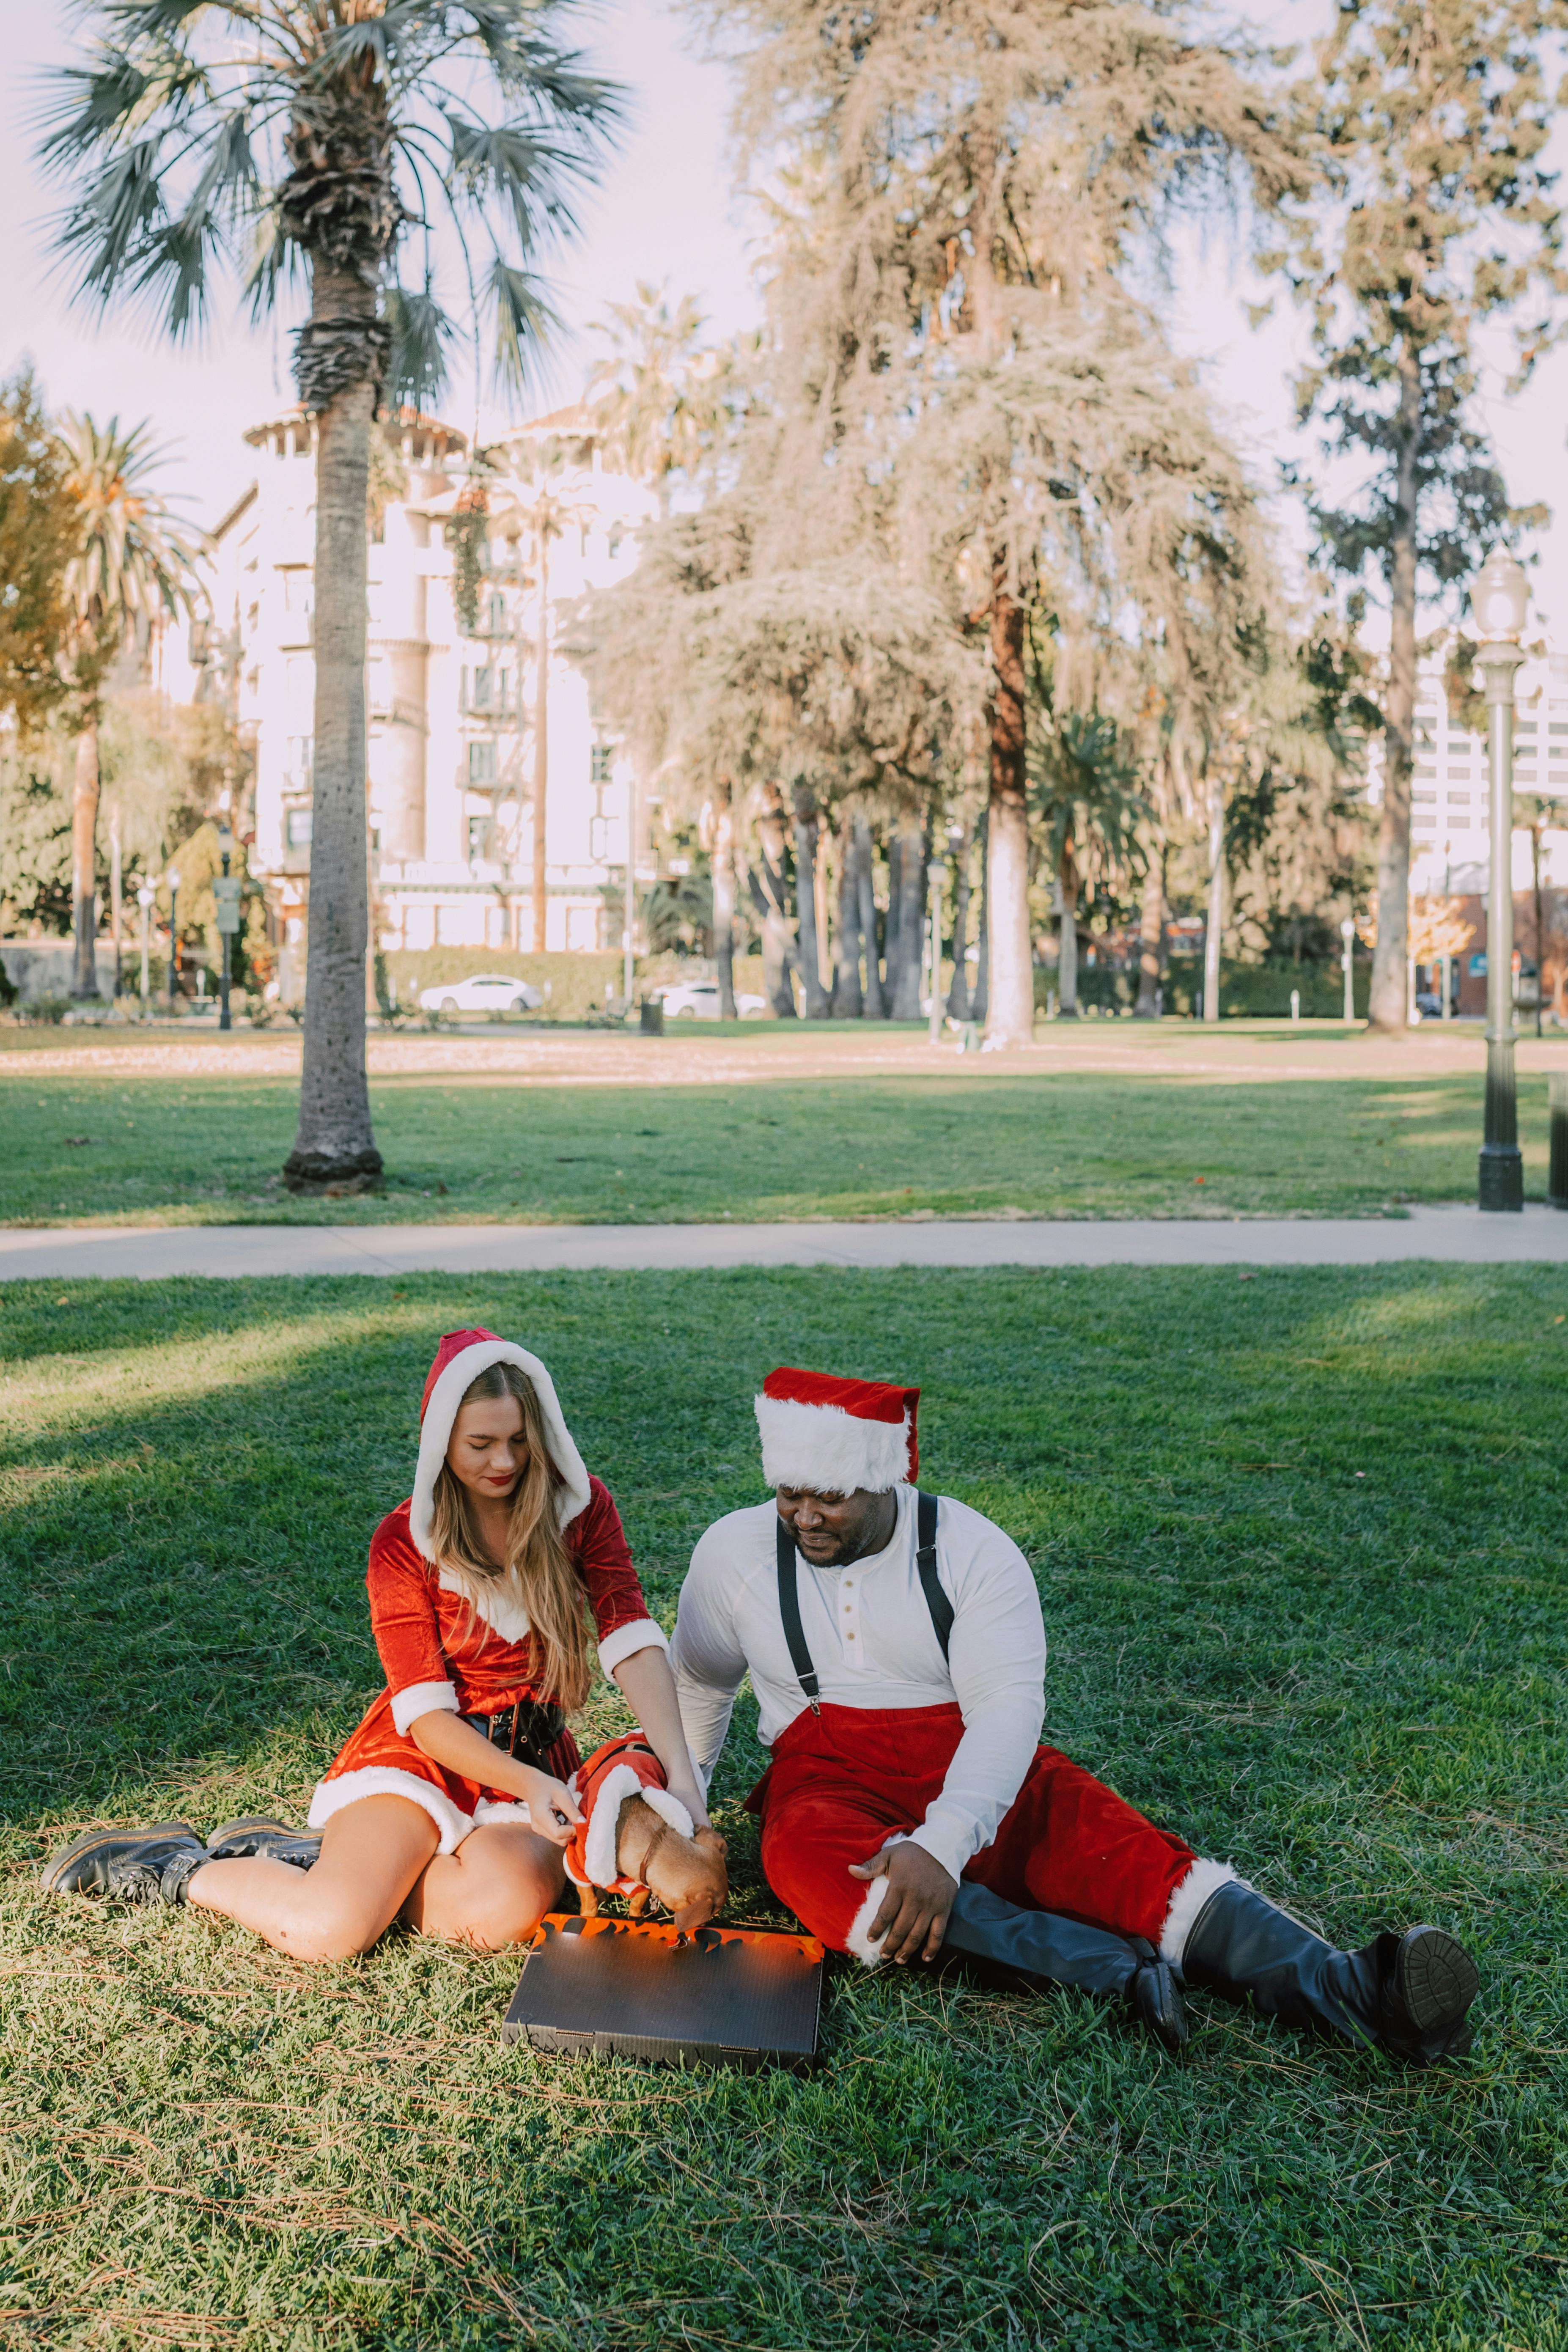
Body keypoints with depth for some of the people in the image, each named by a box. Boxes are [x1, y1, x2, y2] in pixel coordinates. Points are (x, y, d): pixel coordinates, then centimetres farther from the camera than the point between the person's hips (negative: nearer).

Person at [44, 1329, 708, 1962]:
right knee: (329, 1930, -25)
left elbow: (632, 1641, -15)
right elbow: (427, 1713, -14)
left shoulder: (581, 1507, -6)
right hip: (419, 1755, -2)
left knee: (509, 1908, -29)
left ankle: (324, 1857, -4)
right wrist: (528, 1786, -29)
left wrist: (679, 1774, -28)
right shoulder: (404, 1543, -11)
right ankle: (182, 1868, 4)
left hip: (535, 1762, 2)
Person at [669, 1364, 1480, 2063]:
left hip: (980, 1777, 0)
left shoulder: (972, 1550, -5)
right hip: (830, 1780, 0)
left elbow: (1008, 1708, -16)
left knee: (1113, 1847, -28)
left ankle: (1347, 1991, -45)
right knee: (806, 1860, -36)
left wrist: (939, 1846, -31)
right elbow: (697, 1685, 20)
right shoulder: (735, 1552, 3)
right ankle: (1119, 1968, -43)